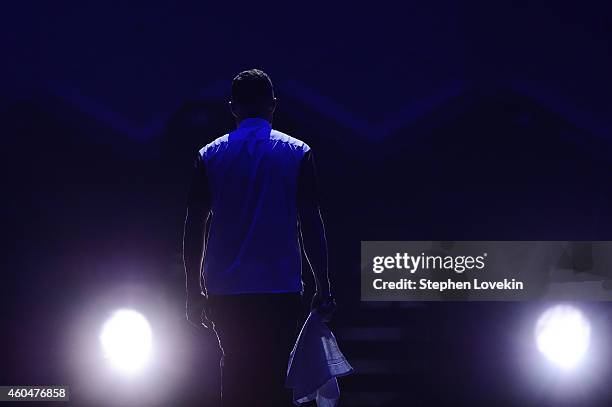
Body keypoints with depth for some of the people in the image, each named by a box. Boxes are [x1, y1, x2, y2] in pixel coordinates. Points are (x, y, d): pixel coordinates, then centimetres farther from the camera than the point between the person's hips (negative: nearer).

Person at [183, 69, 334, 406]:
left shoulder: (209, 156, 4)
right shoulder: (297, 153, 0)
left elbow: (194, 227, 3)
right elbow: (311, 224, -2)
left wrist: (194, 291, 10)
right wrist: (323, 288, 2)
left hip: (225, 291, 2)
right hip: (281, 289, -1)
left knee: (235, 370, 13)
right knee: (275, 375, 3)